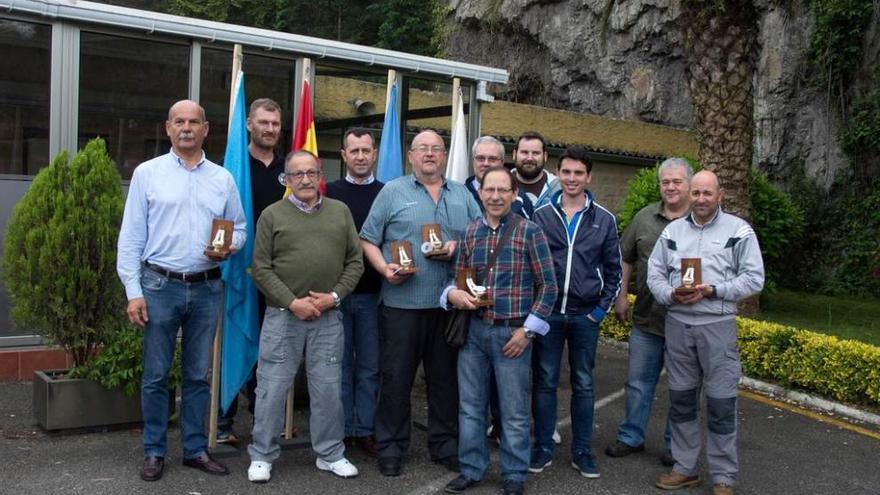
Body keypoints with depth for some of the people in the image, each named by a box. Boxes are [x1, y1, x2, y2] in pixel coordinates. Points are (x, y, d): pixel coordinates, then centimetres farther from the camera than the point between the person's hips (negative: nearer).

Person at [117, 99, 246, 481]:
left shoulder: (223, 178, 9)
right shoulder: (147, 173, 2)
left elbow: (239, 228, 14)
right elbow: (131, 236, -1)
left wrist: (230, 243, -10)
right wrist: (133, 291, -7)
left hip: (207, 288, 2)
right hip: (160, 285, -2)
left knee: (198, 375, 10)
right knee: (155, 375, 4)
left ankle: (195, 449, 22)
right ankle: (154, 451, 18)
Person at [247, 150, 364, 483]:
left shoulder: (340, 212, 8)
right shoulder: (272, 215, 2)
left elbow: (355, 262, 7)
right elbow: (261, 269, -3)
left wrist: (334, 296, -6)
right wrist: (292, 302, -11)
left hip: (328, 318, 2)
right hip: (282, 316, -2)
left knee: (328, 389, 8)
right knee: (272, 388, 3)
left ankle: (330, 454, 22)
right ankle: (262, 456, 18)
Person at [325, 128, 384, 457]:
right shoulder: (330, 192, 4)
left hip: (372, 293, 1)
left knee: (369, 366, 7)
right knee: (340, 364, 7)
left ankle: (365, 430, 17)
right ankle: (341, 430, 17)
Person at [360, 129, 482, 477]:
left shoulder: (462, 195, 12)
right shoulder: (392, 192, 2)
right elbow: (368, 240, 0)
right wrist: (384, 268, -15)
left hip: (449, 303, 3)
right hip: (402, 302, -3)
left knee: (445, 378, 12)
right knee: (396, 378, 4)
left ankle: (445, 445, 24)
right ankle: (391, 448, 16)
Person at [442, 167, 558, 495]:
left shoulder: (530, 232, -6)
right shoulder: (469, 233, 6)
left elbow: (548, 287, -5)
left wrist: (527, 330, -9)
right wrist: (453, 294, -9)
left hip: (513, 332, -4)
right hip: (474, 329, 4)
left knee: (514, 412, 7)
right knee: (470, 405, 12)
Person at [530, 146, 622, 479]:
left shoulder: (604, 220, 3)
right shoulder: (541, 216, 1)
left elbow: (613, 270, 6)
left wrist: (601, 309, -1)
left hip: (586, 315, 0)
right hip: (547, 312, 0)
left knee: (583, 384, 9)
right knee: (545, 382, 6)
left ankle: (582, 452, 19)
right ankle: (543, 448, 18)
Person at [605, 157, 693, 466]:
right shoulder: (645, 217, 5)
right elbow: (625, 259, 12)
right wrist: (621, 296, 9)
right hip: (646, 317, 3)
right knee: (638, 382, 13)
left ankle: (675, 445, 25)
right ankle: (631, 437, 27)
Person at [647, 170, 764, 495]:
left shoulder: (739, 230, -1)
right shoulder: (672, 230, 9)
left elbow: (754, 279, -5)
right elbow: (654, 273, 8)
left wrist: (712, 291, -16)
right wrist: (671, 295, -12)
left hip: (717, 325, -3)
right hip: (677, 324, 4)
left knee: (721, 405, 0)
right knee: (681, 400, 12)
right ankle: (685, 468, 26)